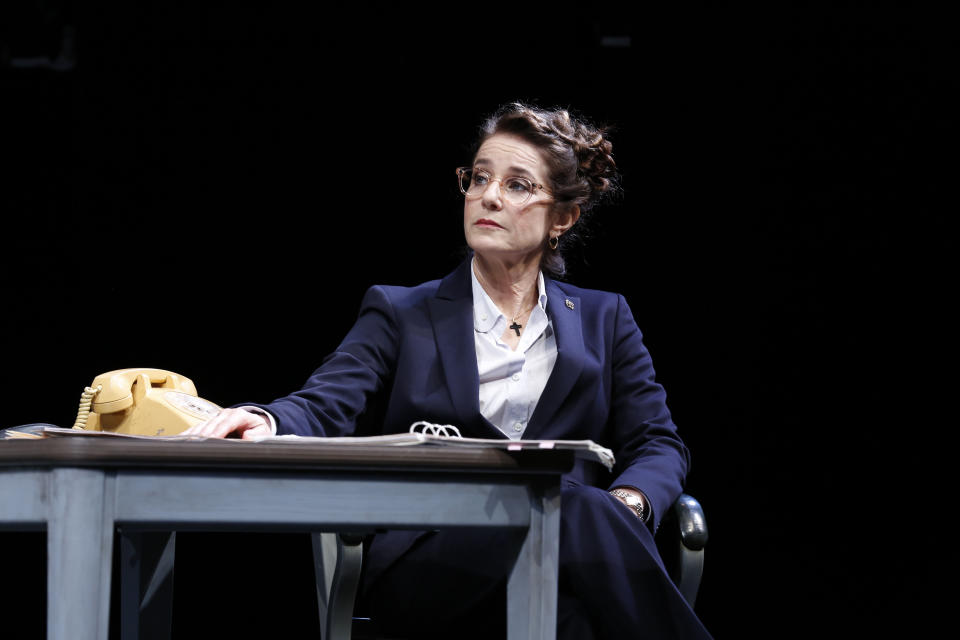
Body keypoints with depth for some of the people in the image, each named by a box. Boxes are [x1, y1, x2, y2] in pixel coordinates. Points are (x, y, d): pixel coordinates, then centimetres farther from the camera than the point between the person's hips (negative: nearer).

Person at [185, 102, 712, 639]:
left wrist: (625, 506, -11)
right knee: (582, 513, -36)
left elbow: (658, 443, 14)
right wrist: (266, 423, -24)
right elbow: (322, 408, 2)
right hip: (429, 563, -2)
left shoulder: (604, 320, 23)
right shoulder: (399, 314, 17)